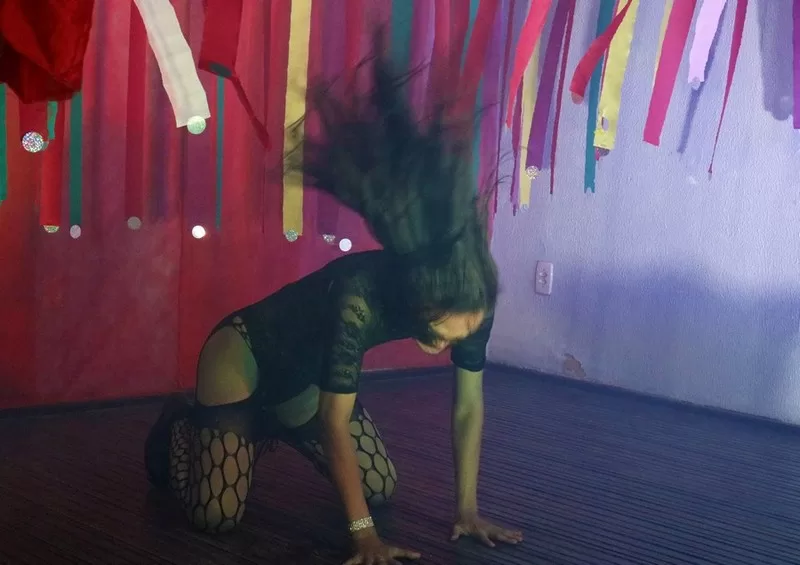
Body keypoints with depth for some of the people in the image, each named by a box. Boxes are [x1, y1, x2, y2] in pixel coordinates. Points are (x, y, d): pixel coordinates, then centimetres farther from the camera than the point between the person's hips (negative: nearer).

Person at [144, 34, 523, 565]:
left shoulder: (468, 300, -23)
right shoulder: (361, 297, -41)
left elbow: (470, 406, -13)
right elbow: (336, 422, -34)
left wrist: (468, 510, -10)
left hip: (308, 379, 7)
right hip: (242, 358, -6)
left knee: (381, 491, 9)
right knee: (219, 516, -16)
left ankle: (270, 432, 29)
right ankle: (181, 427, 17)